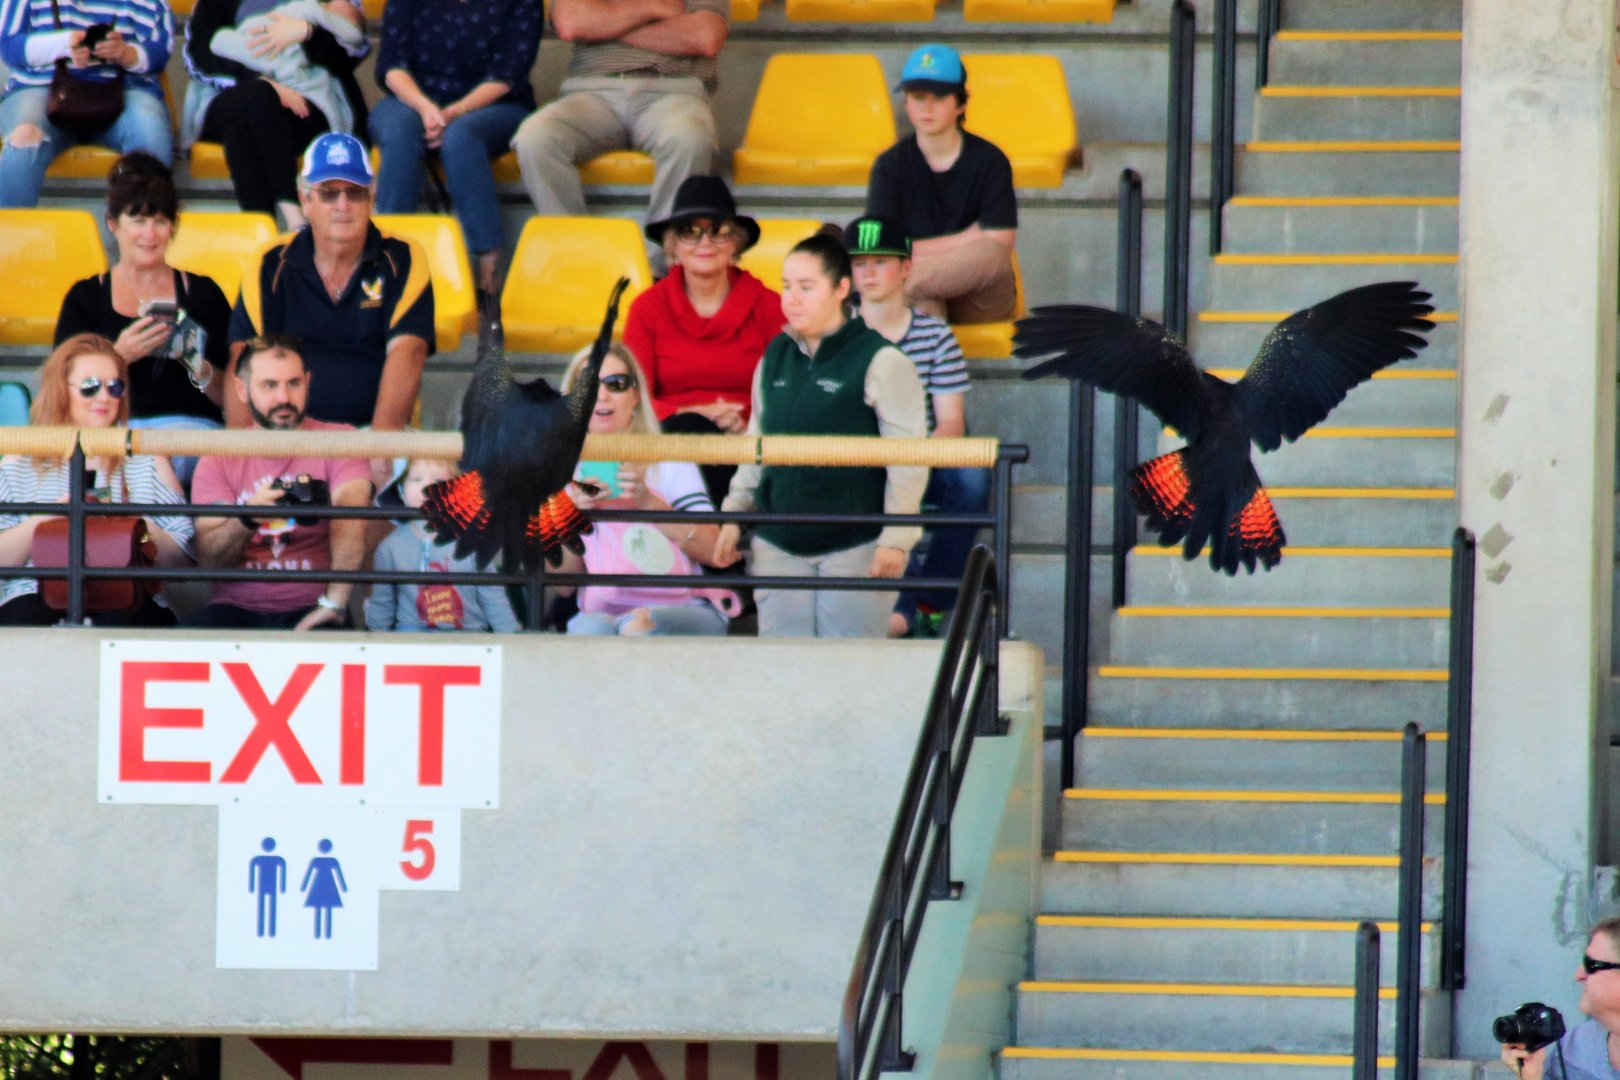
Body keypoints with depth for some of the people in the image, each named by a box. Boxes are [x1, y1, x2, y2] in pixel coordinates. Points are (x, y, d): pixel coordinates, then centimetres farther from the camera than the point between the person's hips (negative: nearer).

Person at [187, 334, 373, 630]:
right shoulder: (218, 461, 10)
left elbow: (349, 524, -13)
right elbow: (207, 558, -1)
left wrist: (334, 603, -30)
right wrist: (247, 520, -23)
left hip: (309, 607, -2)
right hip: (237, 607, 2)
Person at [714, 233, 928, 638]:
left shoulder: (880, 362, -6)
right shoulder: (775, 358, 11)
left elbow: (908, 461, -8)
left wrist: (895, 539, -13)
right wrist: (733, 516, 14)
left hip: (854, 545, -5)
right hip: (779, 547, 5)